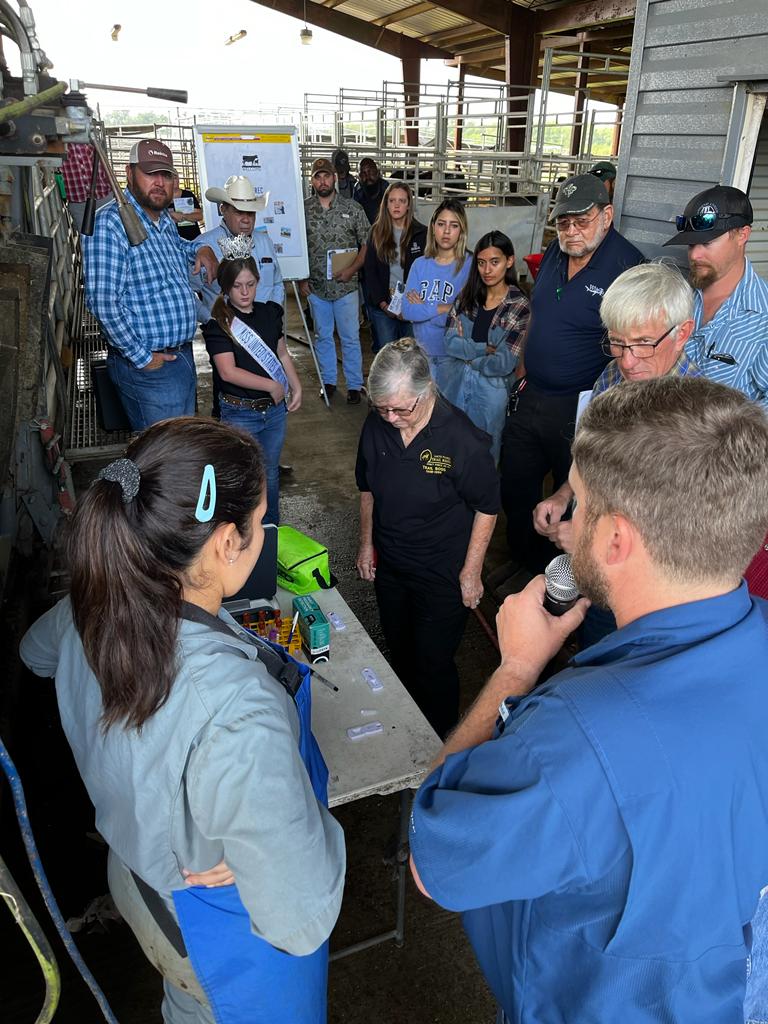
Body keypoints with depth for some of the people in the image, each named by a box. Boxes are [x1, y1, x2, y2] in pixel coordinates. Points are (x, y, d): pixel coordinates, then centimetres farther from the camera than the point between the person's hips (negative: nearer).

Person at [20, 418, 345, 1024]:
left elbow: (37, 652, 5)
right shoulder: (238, 711, -46)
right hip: (224, 942, -5)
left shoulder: (88, 613, -22)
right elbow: (300, 921, -38)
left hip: (134, 875, 6)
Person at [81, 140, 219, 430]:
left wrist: (201, 249, 13)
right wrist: (141, 357, -18)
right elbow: (102, 300, -23)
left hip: (182, 355, 9)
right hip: (150, 366, -9)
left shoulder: (165, 221, 12)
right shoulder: (110, 223, -17)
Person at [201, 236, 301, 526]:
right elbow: (228, 372, -21)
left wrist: (296, 387, 5)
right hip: (239, 413, -5)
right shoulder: (218, 325, -13)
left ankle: (272, 528, 35)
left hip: (274, 409, 5)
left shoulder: (270, 313, 4)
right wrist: (272, 386, -17)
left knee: (270, 472, 18)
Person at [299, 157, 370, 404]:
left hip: (345, 286, -2)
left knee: (350, 337, 4)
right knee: (323, 336, 13)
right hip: (315, 287, 2)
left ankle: (354, 385, 15)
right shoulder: (303, 210, 1)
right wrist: (301, 279, 0)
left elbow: (367, 244, 0)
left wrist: (352, 269, -12)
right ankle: (328, 381, 27)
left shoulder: (353, 208, -2)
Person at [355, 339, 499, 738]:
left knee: (432, 664, 7)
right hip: (388, 565, 6)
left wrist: (471, 571, -12)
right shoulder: (376, 425, -9)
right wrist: (367, 542, 9)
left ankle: (439, 741, 34)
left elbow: (486, 508, -14)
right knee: (399, 653, 23)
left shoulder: (463, 439, -25)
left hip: (443, 575, -5)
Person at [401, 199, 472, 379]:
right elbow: (407, 311, -6)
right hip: (423, 352, 4)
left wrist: (423, 308, -10)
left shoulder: (470, 265, -9)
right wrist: (444, 308, -14)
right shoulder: (420, 264, 5)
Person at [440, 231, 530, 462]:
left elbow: (504, 364, -16)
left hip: (490, 389, -3)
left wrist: (465, 351, -8)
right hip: (453, 383, 4)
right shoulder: (466, 295, 1)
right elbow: (450, 342, -8)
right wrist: (485, 349, -16)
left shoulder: (519, 307, -10)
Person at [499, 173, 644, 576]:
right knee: (516, 489, 20)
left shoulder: (628, 265, -17)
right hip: (529, 398, 7)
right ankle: (525, 561, 42)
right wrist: (524, 372, 14)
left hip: (580, 410, -7)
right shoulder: (554, 254, 6)